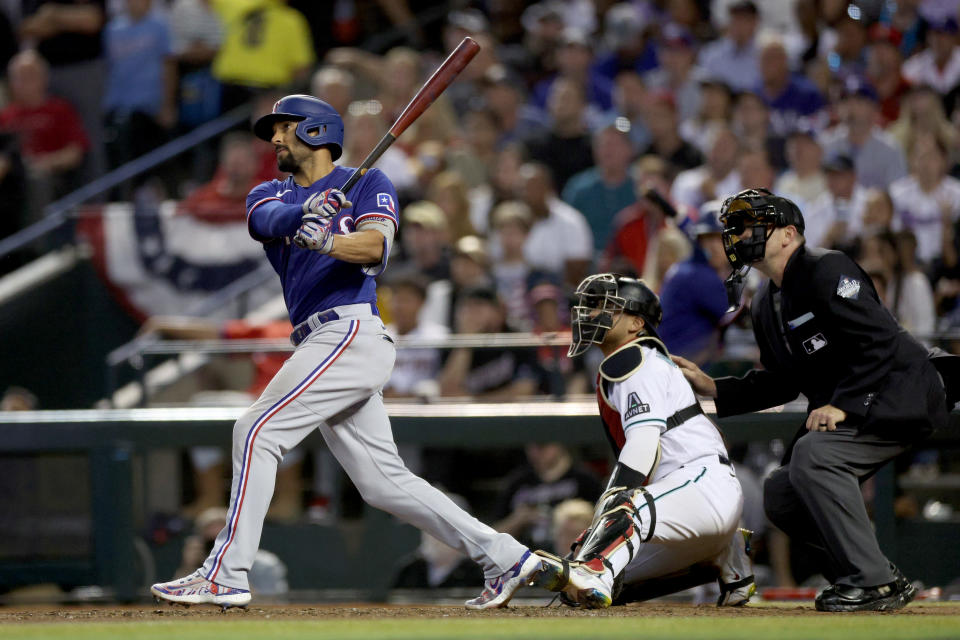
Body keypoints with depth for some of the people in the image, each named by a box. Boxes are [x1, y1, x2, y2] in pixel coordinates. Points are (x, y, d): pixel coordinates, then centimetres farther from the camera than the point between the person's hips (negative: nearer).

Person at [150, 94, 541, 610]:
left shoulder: (367, 184, 5)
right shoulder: (271, 195, 22)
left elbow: (374, 247, -14)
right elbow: (270, 221, -4)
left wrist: (328, 242, -34)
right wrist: (304, 212, -26)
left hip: (352, 331, -7)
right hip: (322, 346, 7)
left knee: (257, 432, -15)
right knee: (383, 482, 5)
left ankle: (226, 574, -17)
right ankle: (502, 556, 9)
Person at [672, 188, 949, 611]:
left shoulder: (825, 270, -14)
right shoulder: (766, 305, 15)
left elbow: (880, 340, -22)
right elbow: (781, 383, 19)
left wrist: (843, 405, -27)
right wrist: (712, 388, 9)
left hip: (898, 397, -10)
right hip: (838, 408, 10)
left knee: (812, 454, -30)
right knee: (780, 496, 3)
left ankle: (872, 582, -24)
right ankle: (874, 578, 12)